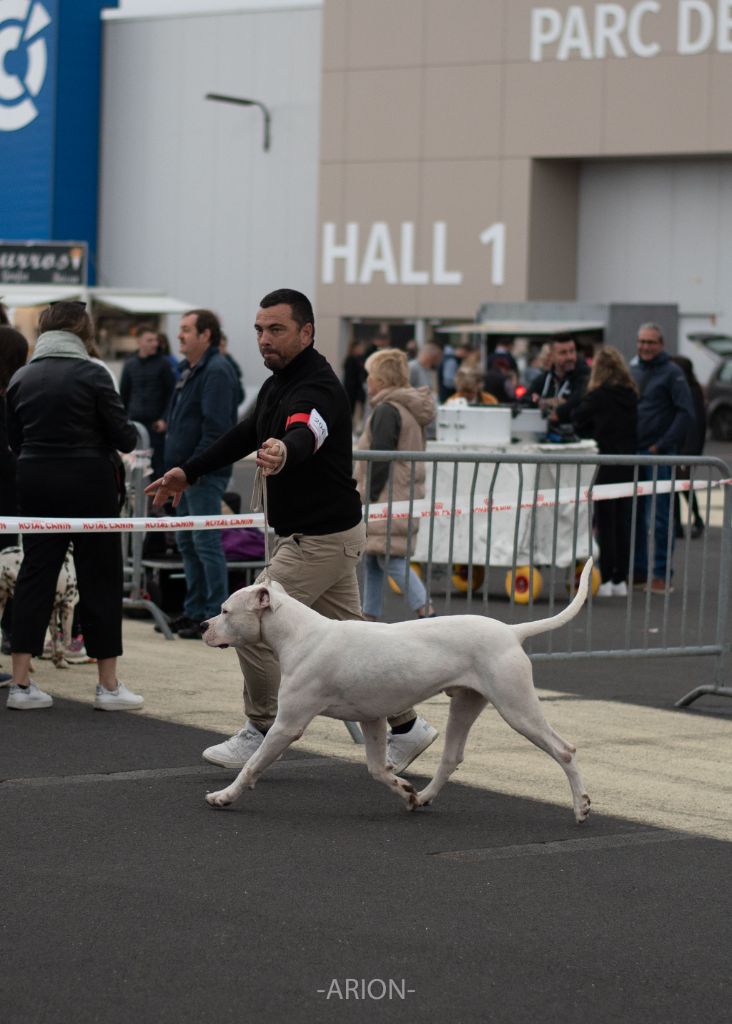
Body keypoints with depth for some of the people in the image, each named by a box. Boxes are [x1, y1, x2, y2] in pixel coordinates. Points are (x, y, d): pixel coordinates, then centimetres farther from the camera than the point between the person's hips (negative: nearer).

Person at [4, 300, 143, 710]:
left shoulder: (22, 378, 3)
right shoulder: (92, 375, -11)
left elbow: (15, 440, 9)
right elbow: (124, 438, -9)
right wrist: (133, 434, 13)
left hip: (36, 483, 4)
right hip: (89, 484, -4)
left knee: (36, 574, 8)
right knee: (100, 577, 5)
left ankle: (21, 682, 5)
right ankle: (109, 685, 8)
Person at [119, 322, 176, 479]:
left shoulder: (163, 363, 1)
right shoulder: (130, 364, 9)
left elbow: (171, 393, 0)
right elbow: (123, 394, 15)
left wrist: (164, 418, -7)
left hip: (156, 424, -3)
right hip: (134, 423, 3)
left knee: (157, 463, -3)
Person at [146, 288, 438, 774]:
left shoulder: (317, 388, -22)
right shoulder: (278, 383, 10)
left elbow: (307, 434, -43)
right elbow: (246, 434, 22)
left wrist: (285, 453, -66)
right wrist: (188, 472, 19)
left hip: (322, 538, -10)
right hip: (323, 533, 10)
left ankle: (262, 734, 7)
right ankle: (405, 728, 22)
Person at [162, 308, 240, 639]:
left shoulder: (216, 372, -15)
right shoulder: (189, 369, 17)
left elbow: (216, 428, -22)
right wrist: (176, 464, 17)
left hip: (205, 474, -11)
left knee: (206, 543, -9)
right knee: (187, 543, 15)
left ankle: (216, 617, -5)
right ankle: (194, 611, 23)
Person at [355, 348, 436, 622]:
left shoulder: (387, 411, -14)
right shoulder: (411, 410, 16)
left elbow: (380, 461, -20)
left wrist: (368, 498, -16)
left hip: (388, 498, -10)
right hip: (406, 494, 10)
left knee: (391, 559, -11)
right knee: (372, 560, 13)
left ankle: (426, 613, -16)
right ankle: (370, 618, 17)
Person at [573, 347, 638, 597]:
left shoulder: (598, 395, -10)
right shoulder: (631, 395, 5)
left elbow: (579, 423, 0)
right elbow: (634, 427, 13)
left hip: (604, 462, -5)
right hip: (627, 460, 5)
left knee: (604, 522, -1)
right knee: (622, 522, 10)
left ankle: (605, 580, -2)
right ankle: (620, 580, 13)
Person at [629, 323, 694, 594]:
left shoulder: (672, 373, -4)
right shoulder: (631, 370, 13)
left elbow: (686, 413, -8)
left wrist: (663, 445, -13)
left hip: (659, 455, -6)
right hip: (632, 454, 6)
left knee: (658, 517, -7)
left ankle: (661, 574, -4)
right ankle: (639, 571, 14)